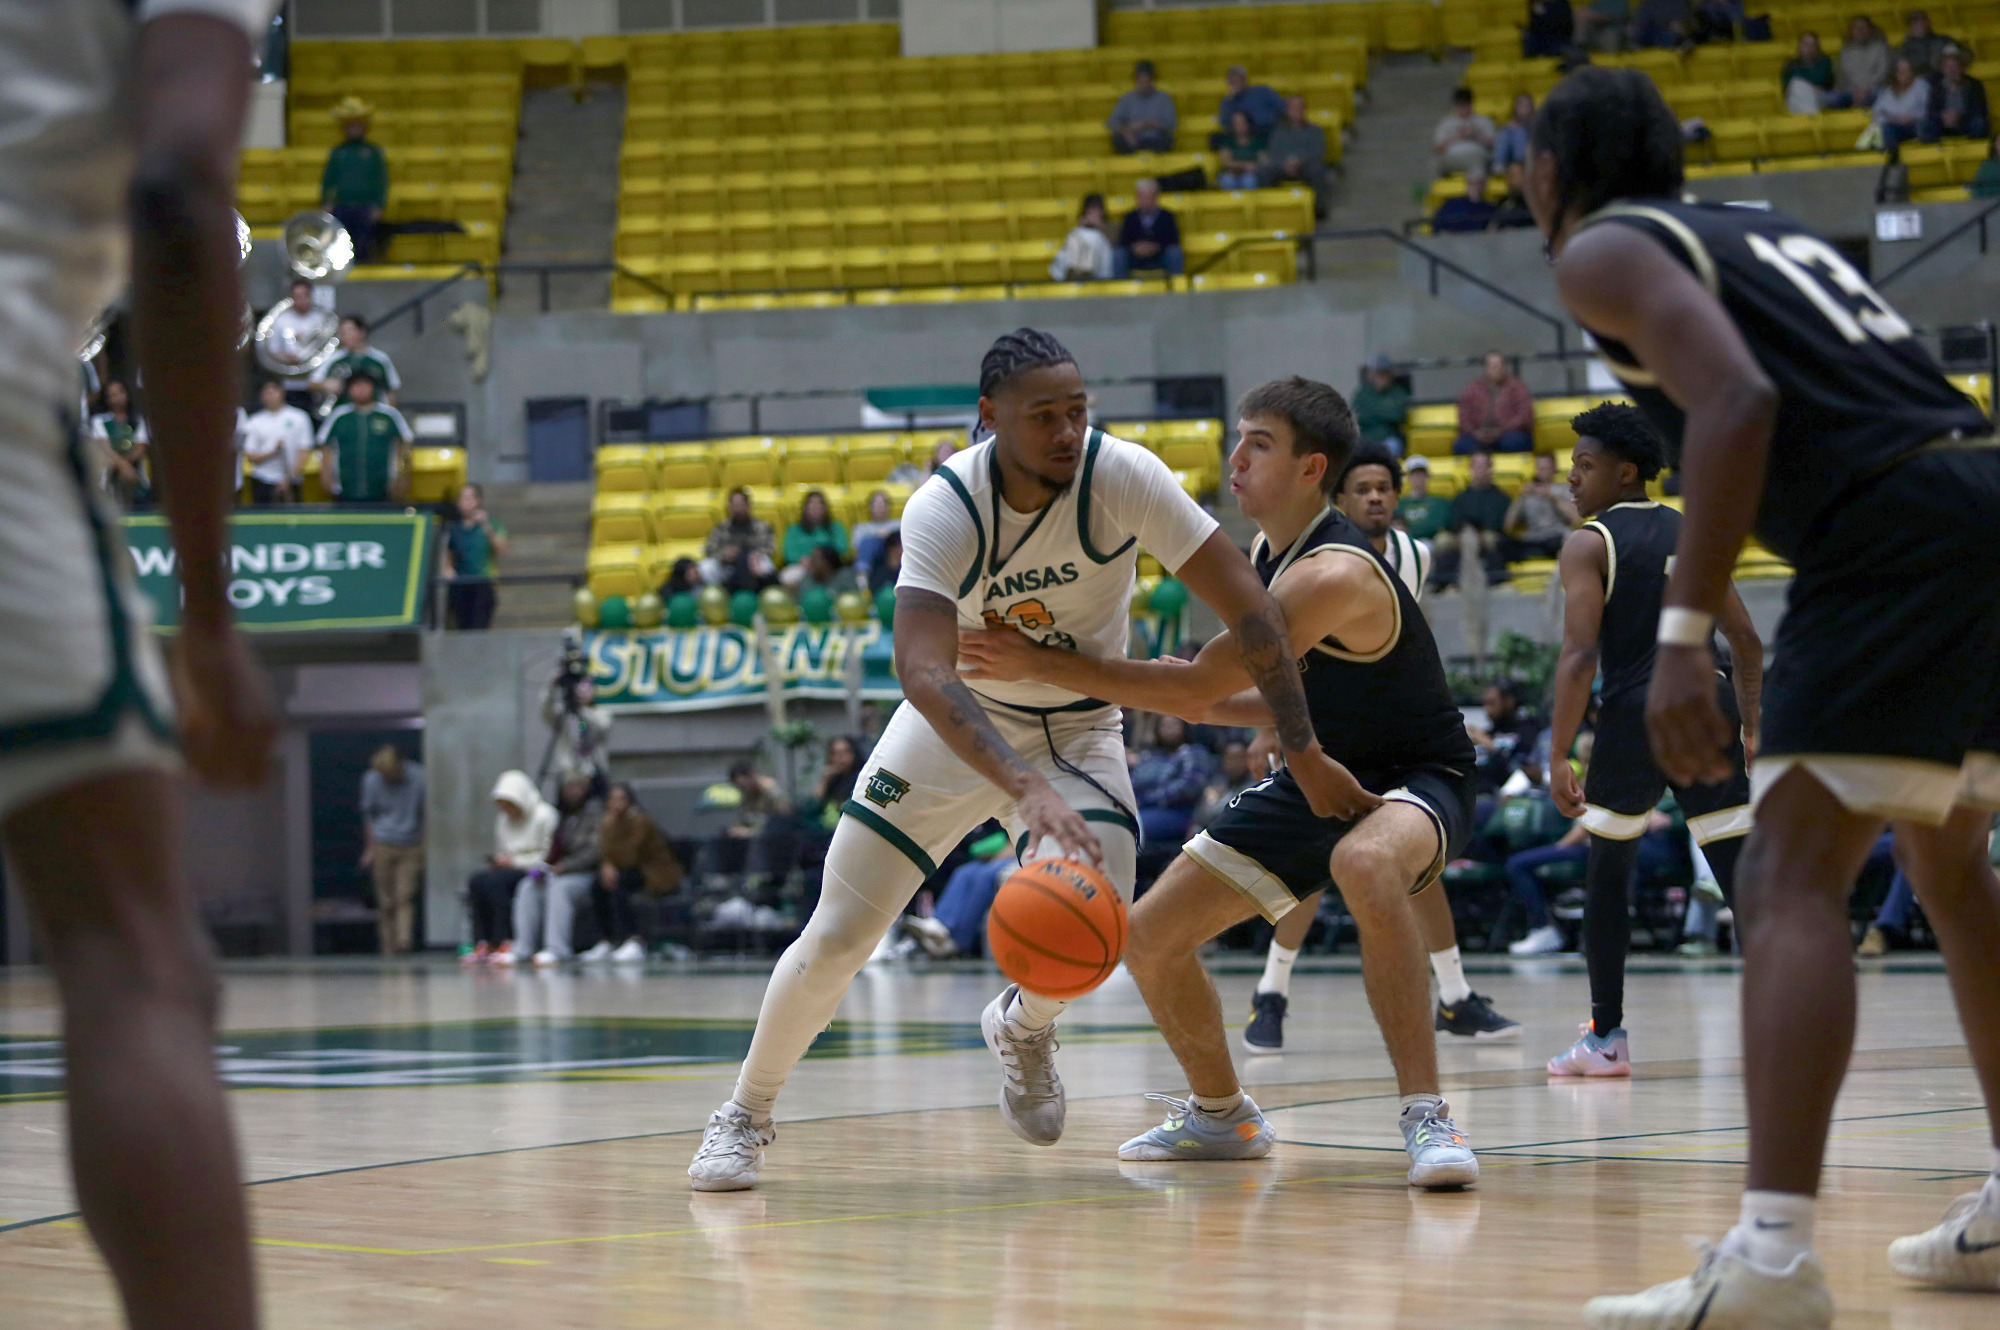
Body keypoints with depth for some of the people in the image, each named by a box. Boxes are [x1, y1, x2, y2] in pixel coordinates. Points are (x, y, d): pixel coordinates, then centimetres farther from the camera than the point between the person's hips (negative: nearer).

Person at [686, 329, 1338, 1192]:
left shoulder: (1122, 477, -24)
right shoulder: (944, 510, -26)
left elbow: (1248, 608, -19)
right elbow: (923, 671, -39)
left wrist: (1304, 754, -22)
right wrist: (1026, 788, -52)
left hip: (1077, 731, 0)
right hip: (956, 726, 0)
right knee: (836, 936, -3)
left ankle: (1023, 1027, 13)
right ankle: (745, 1116, 20)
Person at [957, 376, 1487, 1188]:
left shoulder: (1333, 575, -28)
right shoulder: (1265, 556, 3)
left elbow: (1198, 686, -28)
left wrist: (1042, 663, -25)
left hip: (1414, 781, -9)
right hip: (1321, 777, 9)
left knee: (1365, 863, -44)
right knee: (1149, 937, 5)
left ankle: (1426, 1114, -37)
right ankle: (1220, 1114, 31)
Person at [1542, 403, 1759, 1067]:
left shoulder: (1589, 544, -2)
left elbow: (1580, 655, -13)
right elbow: (1746, 641, 14)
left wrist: (1558, 757, -13)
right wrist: (1750, 729, 20)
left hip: (1636, 713, -4)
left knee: (1608, 871, 14)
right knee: (1741, 872, 2)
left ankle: (1606, 1036, 17)